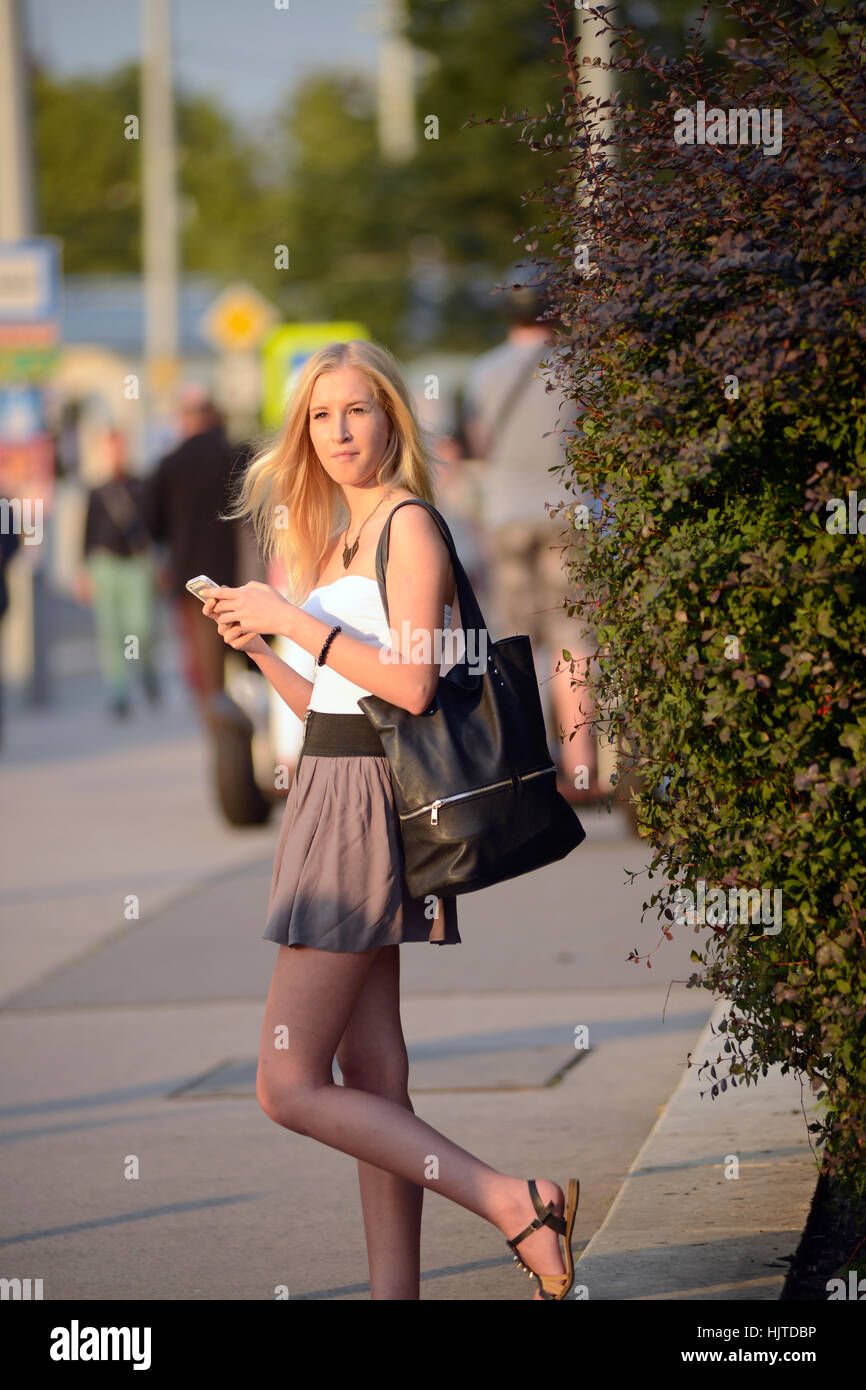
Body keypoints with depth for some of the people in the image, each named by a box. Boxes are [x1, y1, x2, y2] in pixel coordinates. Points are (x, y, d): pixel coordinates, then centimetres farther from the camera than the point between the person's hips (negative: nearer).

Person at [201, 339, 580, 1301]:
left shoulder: (410, 525, -10)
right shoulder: (341, 540, 18)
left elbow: (411, 683, -20)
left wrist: (296, 620, -16)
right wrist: (254, 642, 11)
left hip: (363, 808, -9)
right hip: (333, 791, 9)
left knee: (287, 1086, -10)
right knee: (372, 1078, 7)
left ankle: (514, 1203, -12)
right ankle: (396, 1293, 8)